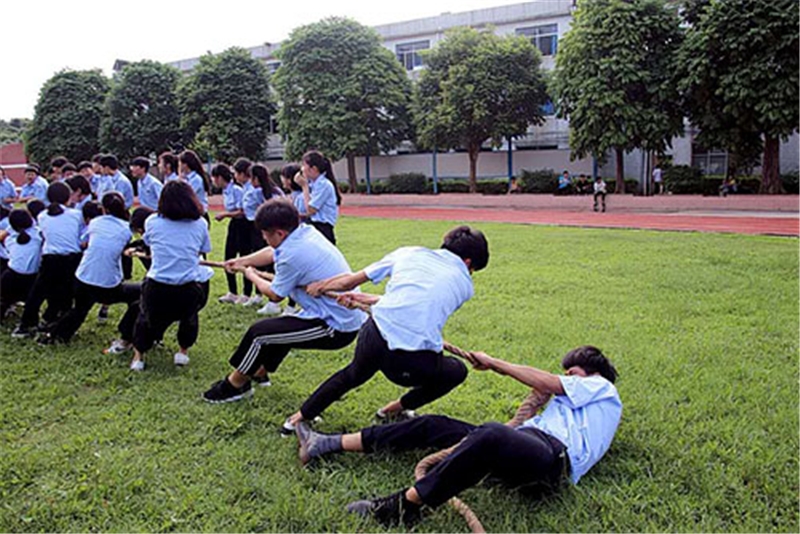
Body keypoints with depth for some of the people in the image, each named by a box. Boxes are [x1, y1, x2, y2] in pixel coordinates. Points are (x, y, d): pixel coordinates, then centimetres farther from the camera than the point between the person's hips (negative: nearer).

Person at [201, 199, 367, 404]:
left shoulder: (293, 255, -23)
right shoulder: (306, 231, 1)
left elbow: (274, 295, -5)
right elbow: (273, 253, 21)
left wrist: (252, 276, 13)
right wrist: (242, 261, 32)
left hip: (336, 329, -9)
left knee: (258, 333, -2)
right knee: (282, 325, 32)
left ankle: (235, 385, 19)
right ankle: (259, 372, 49)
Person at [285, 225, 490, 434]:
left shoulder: (408, 253, 17)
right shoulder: (465, 285, 16)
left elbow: (348, 282, 21)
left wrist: (319, 287, 40)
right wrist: (371, 300, 36)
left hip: (375, 338, 3)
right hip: (417, 364, -3)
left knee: (354, 374, 37)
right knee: (457, 371, 31)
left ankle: (300, 417, 48)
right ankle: (395, 409, 30)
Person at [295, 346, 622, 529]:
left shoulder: (601, 387, 21)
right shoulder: (574, 402, 40)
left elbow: (546, 383, 6)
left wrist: (494, 363, 10)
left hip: (554, 456, -8)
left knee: (491, 435, -41)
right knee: (433, 426, -3)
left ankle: (404, 506, -41)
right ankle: (329, 445, -7)